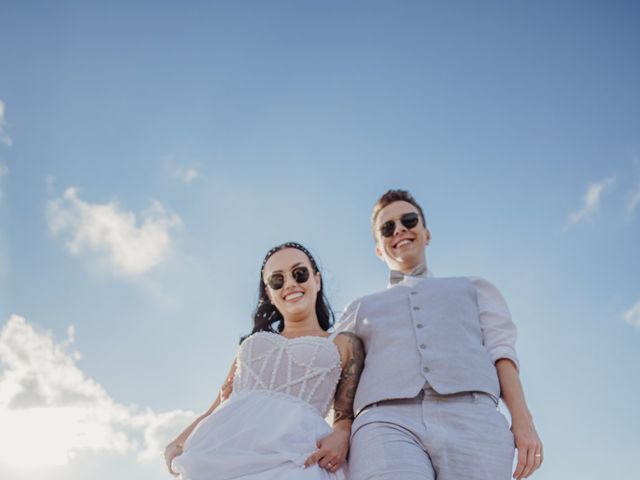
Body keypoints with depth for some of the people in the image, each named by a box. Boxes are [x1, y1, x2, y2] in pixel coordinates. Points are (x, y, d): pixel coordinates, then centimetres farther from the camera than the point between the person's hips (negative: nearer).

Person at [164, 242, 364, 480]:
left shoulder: (343, 344, 20)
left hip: (293, 449, -3)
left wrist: (341, 435, -14)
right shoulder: (252, 342, 30)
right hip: (225, 444, 3)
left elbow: (346, 413, 9)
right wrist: (177, 445, 6)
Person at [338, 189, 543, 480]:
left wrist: (523, 421, 1)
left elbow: (500, 351, 18)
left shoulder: (474, 289, 35)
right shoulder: (360, 309, 36)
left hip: (471, 420, 1)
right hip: (386, 424, 0)